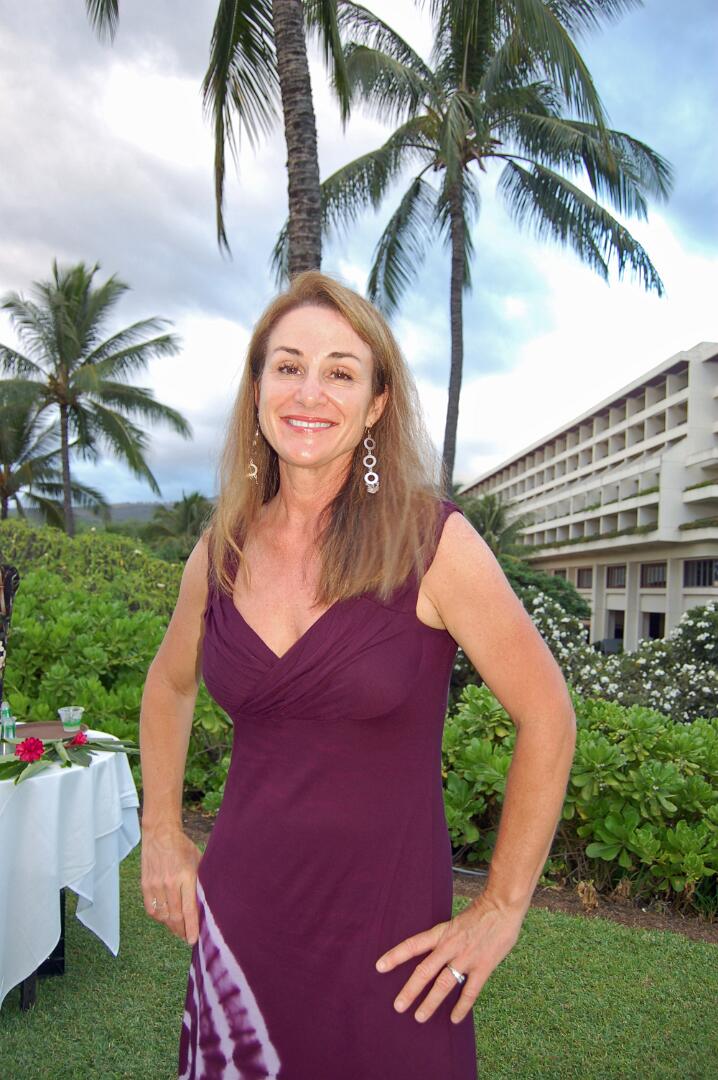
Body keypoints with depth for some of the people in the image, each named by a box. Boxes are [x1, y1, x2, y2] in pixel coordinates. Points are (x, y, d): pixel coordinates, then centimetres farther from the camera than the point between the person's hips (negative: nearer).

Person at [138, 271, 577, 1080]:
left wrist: (501, 909, -6)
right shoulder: (222, 551, -2)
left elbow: (546, 717, -9)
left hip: (384, 937, -3)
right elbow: (169, 685, 15)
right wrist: (160, 835, 10)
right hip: (235, 918, 4)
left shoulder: (432, 542, -15)